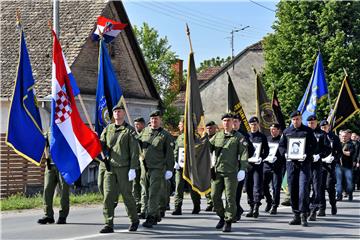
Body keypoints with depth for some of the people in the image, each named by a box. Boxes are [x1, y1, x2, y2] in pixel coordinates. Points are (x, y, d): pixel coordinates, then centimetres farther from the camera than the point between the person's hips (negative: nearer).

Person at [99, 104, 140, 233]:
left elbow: (134, 151, -6)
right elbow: (102, 145, 14)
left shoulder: (129, 130, 0)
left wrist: (133, 169, -13)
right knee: (108, 195, -5)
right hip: (110, 167, 4)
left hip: (124, 168, -4)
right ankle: (109, 224, -2)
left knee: (127, 195, 4)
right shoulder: (108, 129, 13)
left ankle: (134, 220, 23)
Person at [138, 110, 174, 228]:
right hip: (144, 167, 5)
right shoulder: (144, 132, 13)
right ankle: (156, 216, 19)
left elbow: (169, 154, 1)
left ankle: (150, 218, -10)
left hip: (157, 167, -5)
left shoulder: (165, 135, 2)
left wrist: (169, 169, -4)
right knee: (146, 193, 7)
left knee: (153, 193, -10)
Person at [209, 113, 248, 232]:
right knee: (215, 196, 4)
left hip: (231, 172, -4)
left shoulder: (238, 137, 2)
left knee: (230, 197, -4)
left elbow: (243, 153, -5)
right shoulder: (217, 136, 15)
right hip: (217, 171, 4)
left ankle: (228, 222, 5)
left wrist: (242, 169, -15)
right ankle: (222, 217, 24)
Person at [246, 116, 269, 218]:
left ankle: (256, 207, -14)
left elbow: (266, 151, 5)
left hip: (258, 164, -3)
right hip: (247, 164, 3)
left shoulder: (262, 137, 6)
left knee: (257, 186, -10)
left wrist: (261, 158, -13)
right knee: (248, 186, 6)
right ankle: (251, 207, 14)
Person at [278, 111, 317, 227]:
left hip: (304, 162, -3)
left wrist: (307, 155, -14)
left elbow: (314, 145, 2)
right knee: (292, 190, 4)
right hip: (291, 162, 3)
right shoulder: (286, 131, 13)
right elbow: (281, 145, 14)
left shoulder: (308, 131, 5)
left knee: (303, 188, -13)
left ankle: (303, 215, -11)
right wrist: (285, 153, -6)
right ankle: (296, 215, 12)